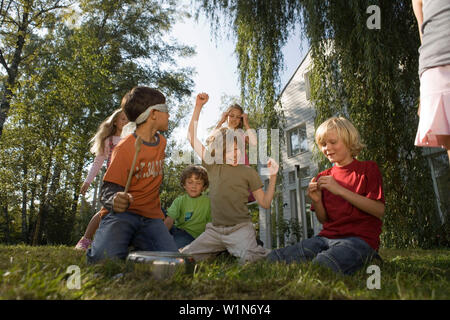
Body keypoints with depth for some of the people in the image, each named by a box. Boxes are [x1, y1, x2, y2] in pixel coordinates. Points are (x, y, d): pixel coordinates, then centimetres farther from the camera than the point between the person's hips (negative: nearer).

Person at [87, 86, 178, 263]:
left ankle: (137, 244, 9)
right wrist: (115, 201, -37)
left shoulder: (161, 142, 11)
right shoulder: (124, 148, -12)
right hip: (123, 213, -4)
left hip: (151, 217, 5)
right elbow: (108, 190, -14)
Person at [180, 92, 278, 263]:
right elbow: (192, 137, 8)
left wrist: (272, 176, -11)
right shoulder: (212, 164, 5)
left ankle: (262, 252, 3)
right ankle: (221, 250, 13)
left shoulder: (248, 172, 0)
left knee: (250, 258, -31)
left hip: (240, 228, -3)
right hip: (214, 229, 4)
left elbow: (265, 203, 1)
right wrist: (198, 106, 3)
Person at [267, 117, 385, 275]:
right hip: (327, 237, 3)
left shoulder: (367, 169, 6)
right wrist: (317, 201, -5)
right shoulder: (323, 177, 17)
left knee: (321, 265, -35)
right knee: (273, 259, -20)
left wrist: (340, 190, -14)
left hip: (360, 238, -3)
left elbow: (379, 211, -8)